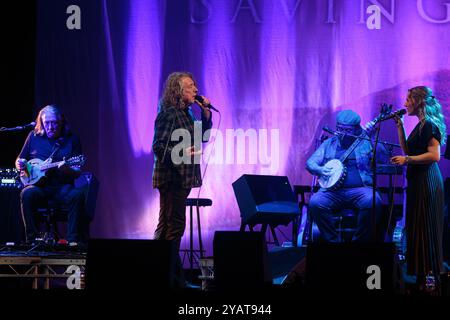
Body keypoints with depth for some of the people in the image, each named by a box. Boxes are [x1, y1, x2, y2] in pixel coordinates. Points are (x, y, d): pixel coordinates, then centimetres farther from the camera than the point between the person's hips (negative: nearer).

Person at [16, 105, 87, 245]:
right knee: (27, 194, -33)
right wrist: (20, 164, -3)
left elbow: (77, 172, 1)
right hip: (39, 186, 1)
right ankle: (31, 239, -26)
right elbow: (20, 159, 22)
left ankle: (73, 240, -28)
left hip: (62, 187, -1)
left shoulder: (71, 140, 5)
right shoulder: (34, 136, 11)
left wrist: (67, 169, -22)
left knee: (77, 195, -33)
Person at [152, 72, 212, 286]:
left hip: (182, 177, 10)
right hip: (171, 177, -10)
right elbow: (158, 146, -18)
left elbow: (203, 137, 22)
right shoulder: (168, 114, -13)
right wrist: (181, 153, -31)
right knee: (174, 224, -10)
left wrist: (206, 113, 10)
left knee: (167, 226, 14)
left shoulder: (185, 113, 14)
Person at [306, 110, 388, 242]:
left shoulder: (365, 142, 10)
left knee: (373, 202, -34)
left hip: (360, 189, -2)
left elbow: (383, 158, -3)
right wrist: (319, 170, -6)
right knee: (315, 202, -28)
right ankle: (332, 241, -13)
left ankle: (359, 241, -15)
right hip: (333, 190, 2)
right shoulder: (329, 144, 19)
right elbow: (310, 162, 18)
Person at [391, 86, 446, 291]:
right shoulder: (421, 126, 16)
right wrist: (400, 126, 16)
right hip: (418, 181, 10)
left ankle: (431, 280, -3)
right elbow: (407, 149, 20)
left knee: (427, 230, -7)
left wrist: (407, 160, -21)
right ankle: (421, 279, 15)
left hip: (427, 182, -10)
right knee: (417, 228, 11)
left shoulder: (430, 125, -14)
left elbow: (434, 155, -22)